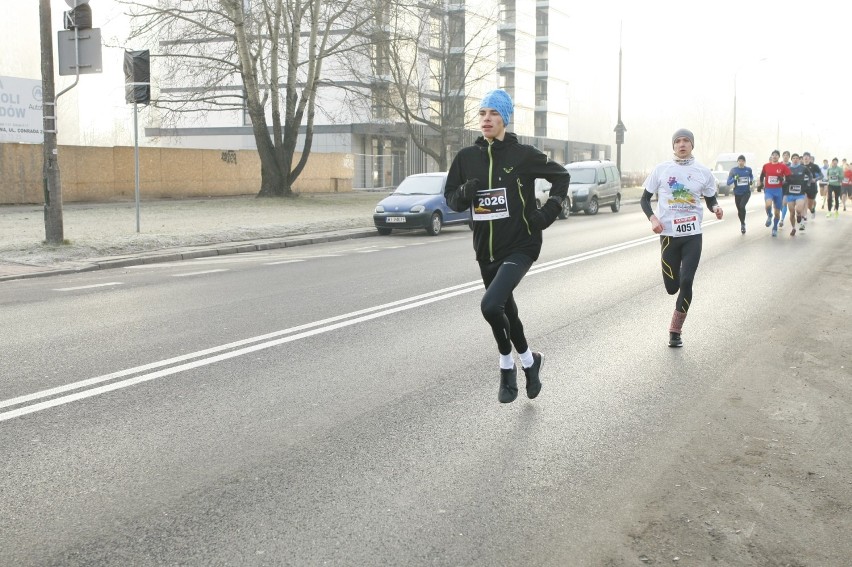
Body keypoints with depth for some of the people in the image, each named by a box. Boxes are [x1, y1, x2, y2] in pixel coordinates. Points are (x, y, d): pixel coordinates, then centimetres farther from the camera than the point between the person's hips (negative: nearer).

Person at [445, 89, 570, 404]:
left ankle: (507, 365, 2)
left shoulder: (522, 154, -7)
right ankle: (528, 361, 41)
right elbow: (451, 198, 8)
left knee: (491, 305, -23)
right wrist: (464, 194, -14)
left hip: (520, 245, -5)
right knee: (505, 310, 17)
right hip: (486, 249, 5)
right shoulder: (466, 157, 2)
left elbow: (561, 175, 6)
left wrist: (548, 212, -5)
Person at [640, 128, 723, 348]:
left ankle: (675, 331, 3)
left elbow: (711, 200, 12)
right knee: (672, 287, 2)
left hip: (693, 235, 0)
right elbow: (645, 199, 6)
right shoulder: (661, 169, 1)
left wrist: (716, 208, -11)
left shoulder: (703, 172, 3)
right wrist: (652, 218, -12)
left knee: (686, 282, -10)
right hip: (668, 235, 0)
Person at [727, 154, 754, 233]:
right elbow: (728, 182, -7)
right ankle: (742, 224, 36)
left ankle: (743, 224, -8)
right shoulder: (733, 170, -4)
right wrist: (734, 179, -24)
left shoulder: (748, 169, -1)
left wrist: (751, 181, 0)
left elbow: (752, 177, 21)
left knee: (742, 206, -24)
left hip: (746, 192, -1)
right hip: (737, 193, 2)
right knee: (739, 209, 12)